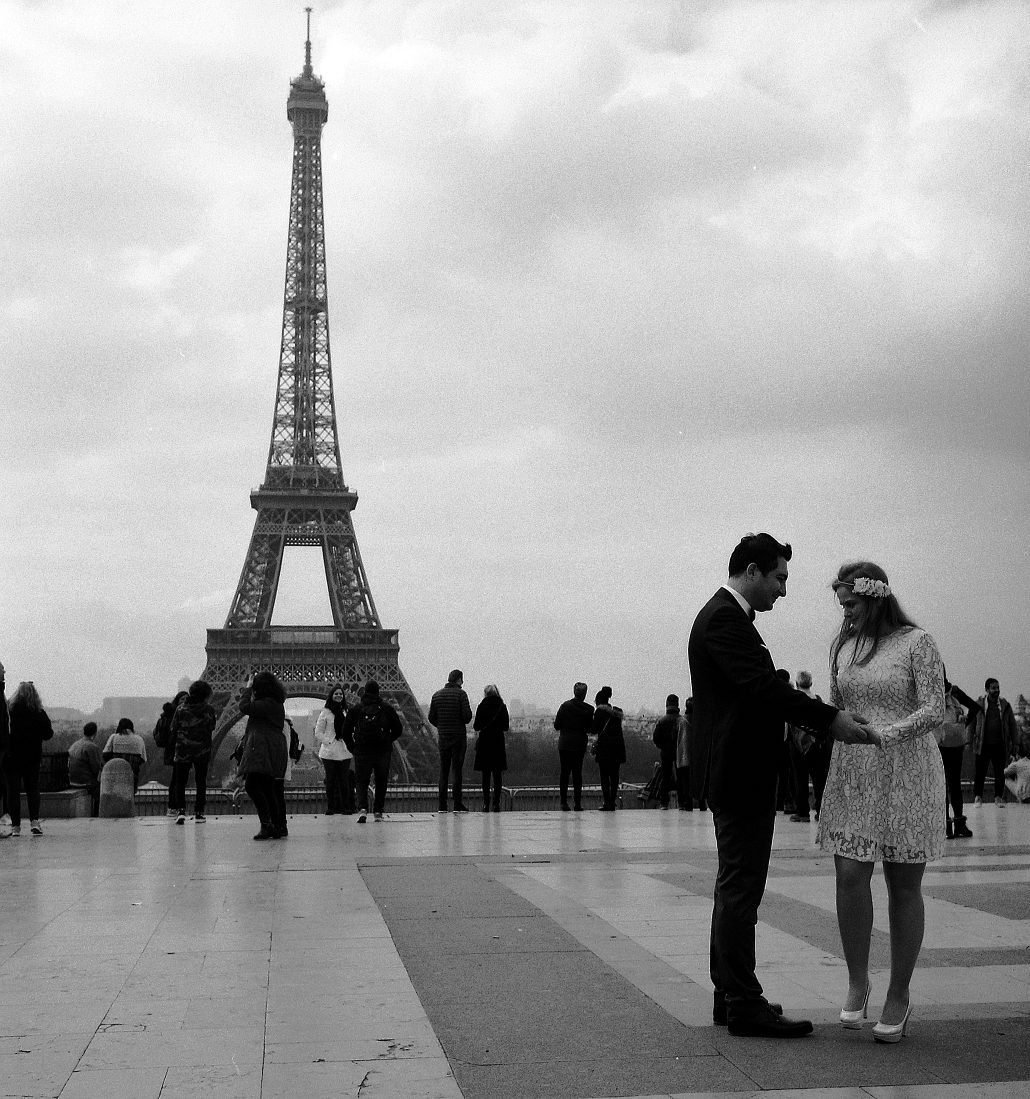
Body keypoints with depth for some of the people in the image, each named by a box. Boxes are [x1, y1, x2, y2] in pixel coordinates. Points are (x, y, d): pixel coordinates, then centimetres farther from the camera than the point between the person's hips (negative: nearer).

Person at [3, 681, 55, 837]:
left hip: (11, 757, -1)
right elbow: (48, 734, -2)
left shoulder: (9, 711, -10)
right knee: (32, 788, 11)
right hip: (32, 758, 1)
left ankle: (15, 826, 2)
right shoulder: (39, 713, -7)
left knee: (13, 790, 4)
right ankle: (34, 820, -7)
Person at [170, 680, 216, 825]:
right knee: (201, 782, 12)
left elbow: (173, 729, 2)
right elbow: (212, 727, 4)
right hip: (202, 751, 0)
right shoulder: (209, 710, -7)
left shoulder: (181, 708, -3)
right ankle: (198, 813, 8)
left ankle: (180, 810, -10)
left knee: (180, 781, 7)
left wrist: (174, 743, 17)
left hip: (182, 750, 0)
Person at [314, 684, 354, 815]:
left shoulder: (345, 712, 13)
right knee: (330, 779, -1)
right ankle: (331, 807, 4)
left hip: (344, 751, 3)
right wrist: (329, 741, -10)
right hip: (329, 752, -3)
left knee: (344, 779, 1)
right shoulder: (325, 713, 1)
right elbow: (318, 733, 1)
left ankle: (346, 806, 4)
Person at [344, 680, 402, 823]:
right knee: (381, 783, 12)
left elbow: (346, 732, 2)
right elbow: (398, 730, 5)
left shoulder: (355, 710, 3)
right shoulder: (387, 709, 3)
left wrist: (353, 747, 14)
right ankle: (378, 812, 11)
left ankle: (362, 809, -18)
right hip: (384, 752, 0)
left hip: (362, 751, 0)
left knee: (362, 782, 4)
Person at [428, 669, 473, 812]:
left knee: (443, 770, 8)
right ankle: (457, 804, -4)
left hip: (443, 736, 4)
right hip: (459, 736, -4)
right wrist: (463, 722, 8)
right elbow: (467, 716, -14)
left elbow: (431, 717, 6)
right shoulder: (460, 694, -7)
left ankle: (442, 805, 5)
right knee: (457, 769, -2)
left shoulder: (437, 695, 7)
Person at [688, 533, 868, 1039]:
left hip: (738, 774, 11)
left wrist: (811, 723, 8)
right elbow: (762, 685, -26)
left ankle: (731, 997, 24)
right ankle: (744, 1006, -1)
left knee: (736, 888, 16)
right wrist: (828, 719, -26)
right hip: (738, 775, -11)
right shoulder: (724, 619, -16)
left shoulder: (726, 616, 17)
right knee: (740, 889, -6)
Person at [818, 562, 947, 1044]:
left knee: (904, 886, 3)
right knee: (850, 875, -9)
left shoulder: (916, 642, -5)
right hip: (851, 773, 4)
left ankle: (899, 996, 14)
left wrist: (884, 734, -25)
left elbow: (933, 711, -12)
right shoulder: (842, 646, 10)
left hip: (907, 772, -4)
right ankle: (857, 980, 9)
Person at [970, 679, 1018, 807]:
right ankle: (978, 796, 12)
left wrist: (1014, 745, 7)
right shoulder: (978, 705, 2)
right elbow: (971, 724, 6)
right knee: (980, 772, 1)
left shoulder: (1005, 706, 7)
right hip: (983, 745, -1)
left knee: (1000, 772, 5)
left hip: (1000, 745, 2)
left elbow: (1012, 726, 11)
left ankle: (999, 797, 15)